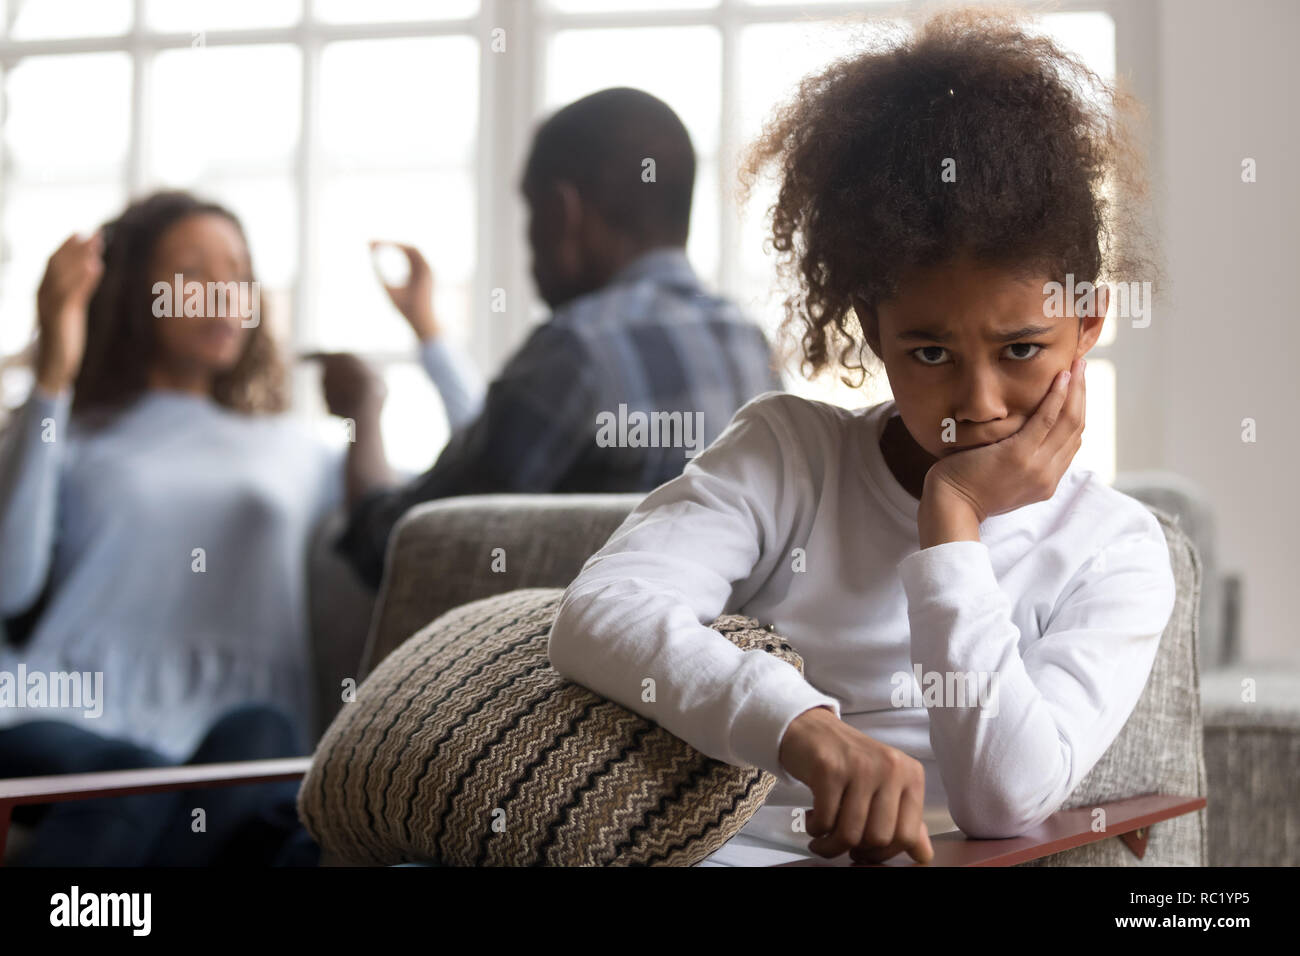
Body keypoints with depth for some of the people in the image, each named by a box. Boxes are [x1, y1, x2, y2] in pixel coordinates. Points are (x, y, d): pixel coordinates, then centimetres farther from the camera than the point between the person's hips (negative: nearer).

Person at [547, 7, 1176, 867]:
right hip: (705, 845, 1)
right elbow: (599, 616, -11)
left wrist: (952, 524, -8)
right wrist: (809, 728, -26)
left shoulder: (1115, 550, 6)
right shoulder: (790, 452, 6)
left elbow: (1007, 801, -8)